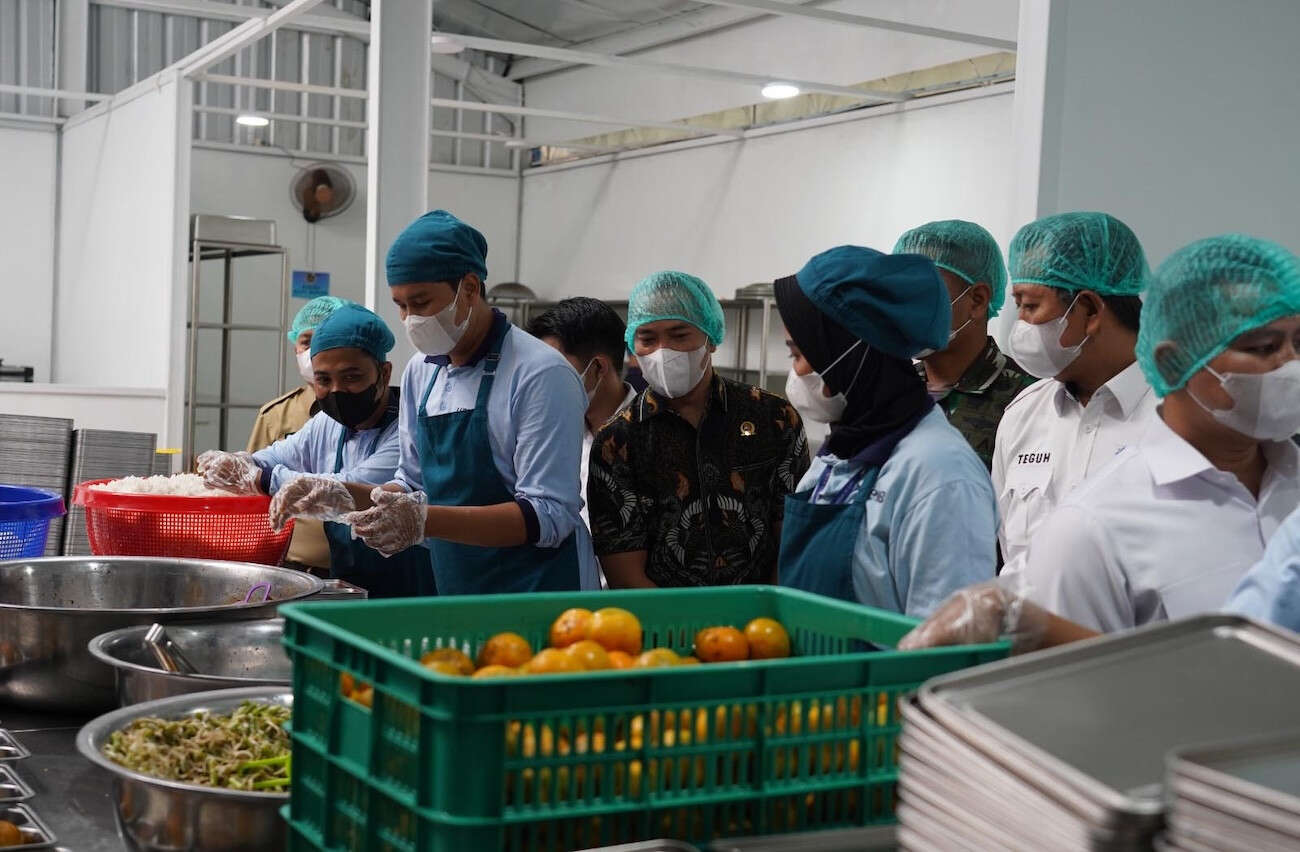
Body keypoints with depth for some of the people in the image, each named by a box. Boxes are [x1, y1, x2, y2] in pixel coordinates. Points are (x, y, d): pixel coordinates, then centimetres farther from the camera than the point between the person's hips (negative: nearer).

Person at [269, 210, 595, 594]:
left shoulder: (541, 374, -17)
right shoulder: (421, 371, 7)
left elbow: (549, 516, -22)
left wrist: (427, 520, -30)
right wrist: (345, 496, -3)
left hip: (539, 603, -6)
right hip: (456, 604, 7)